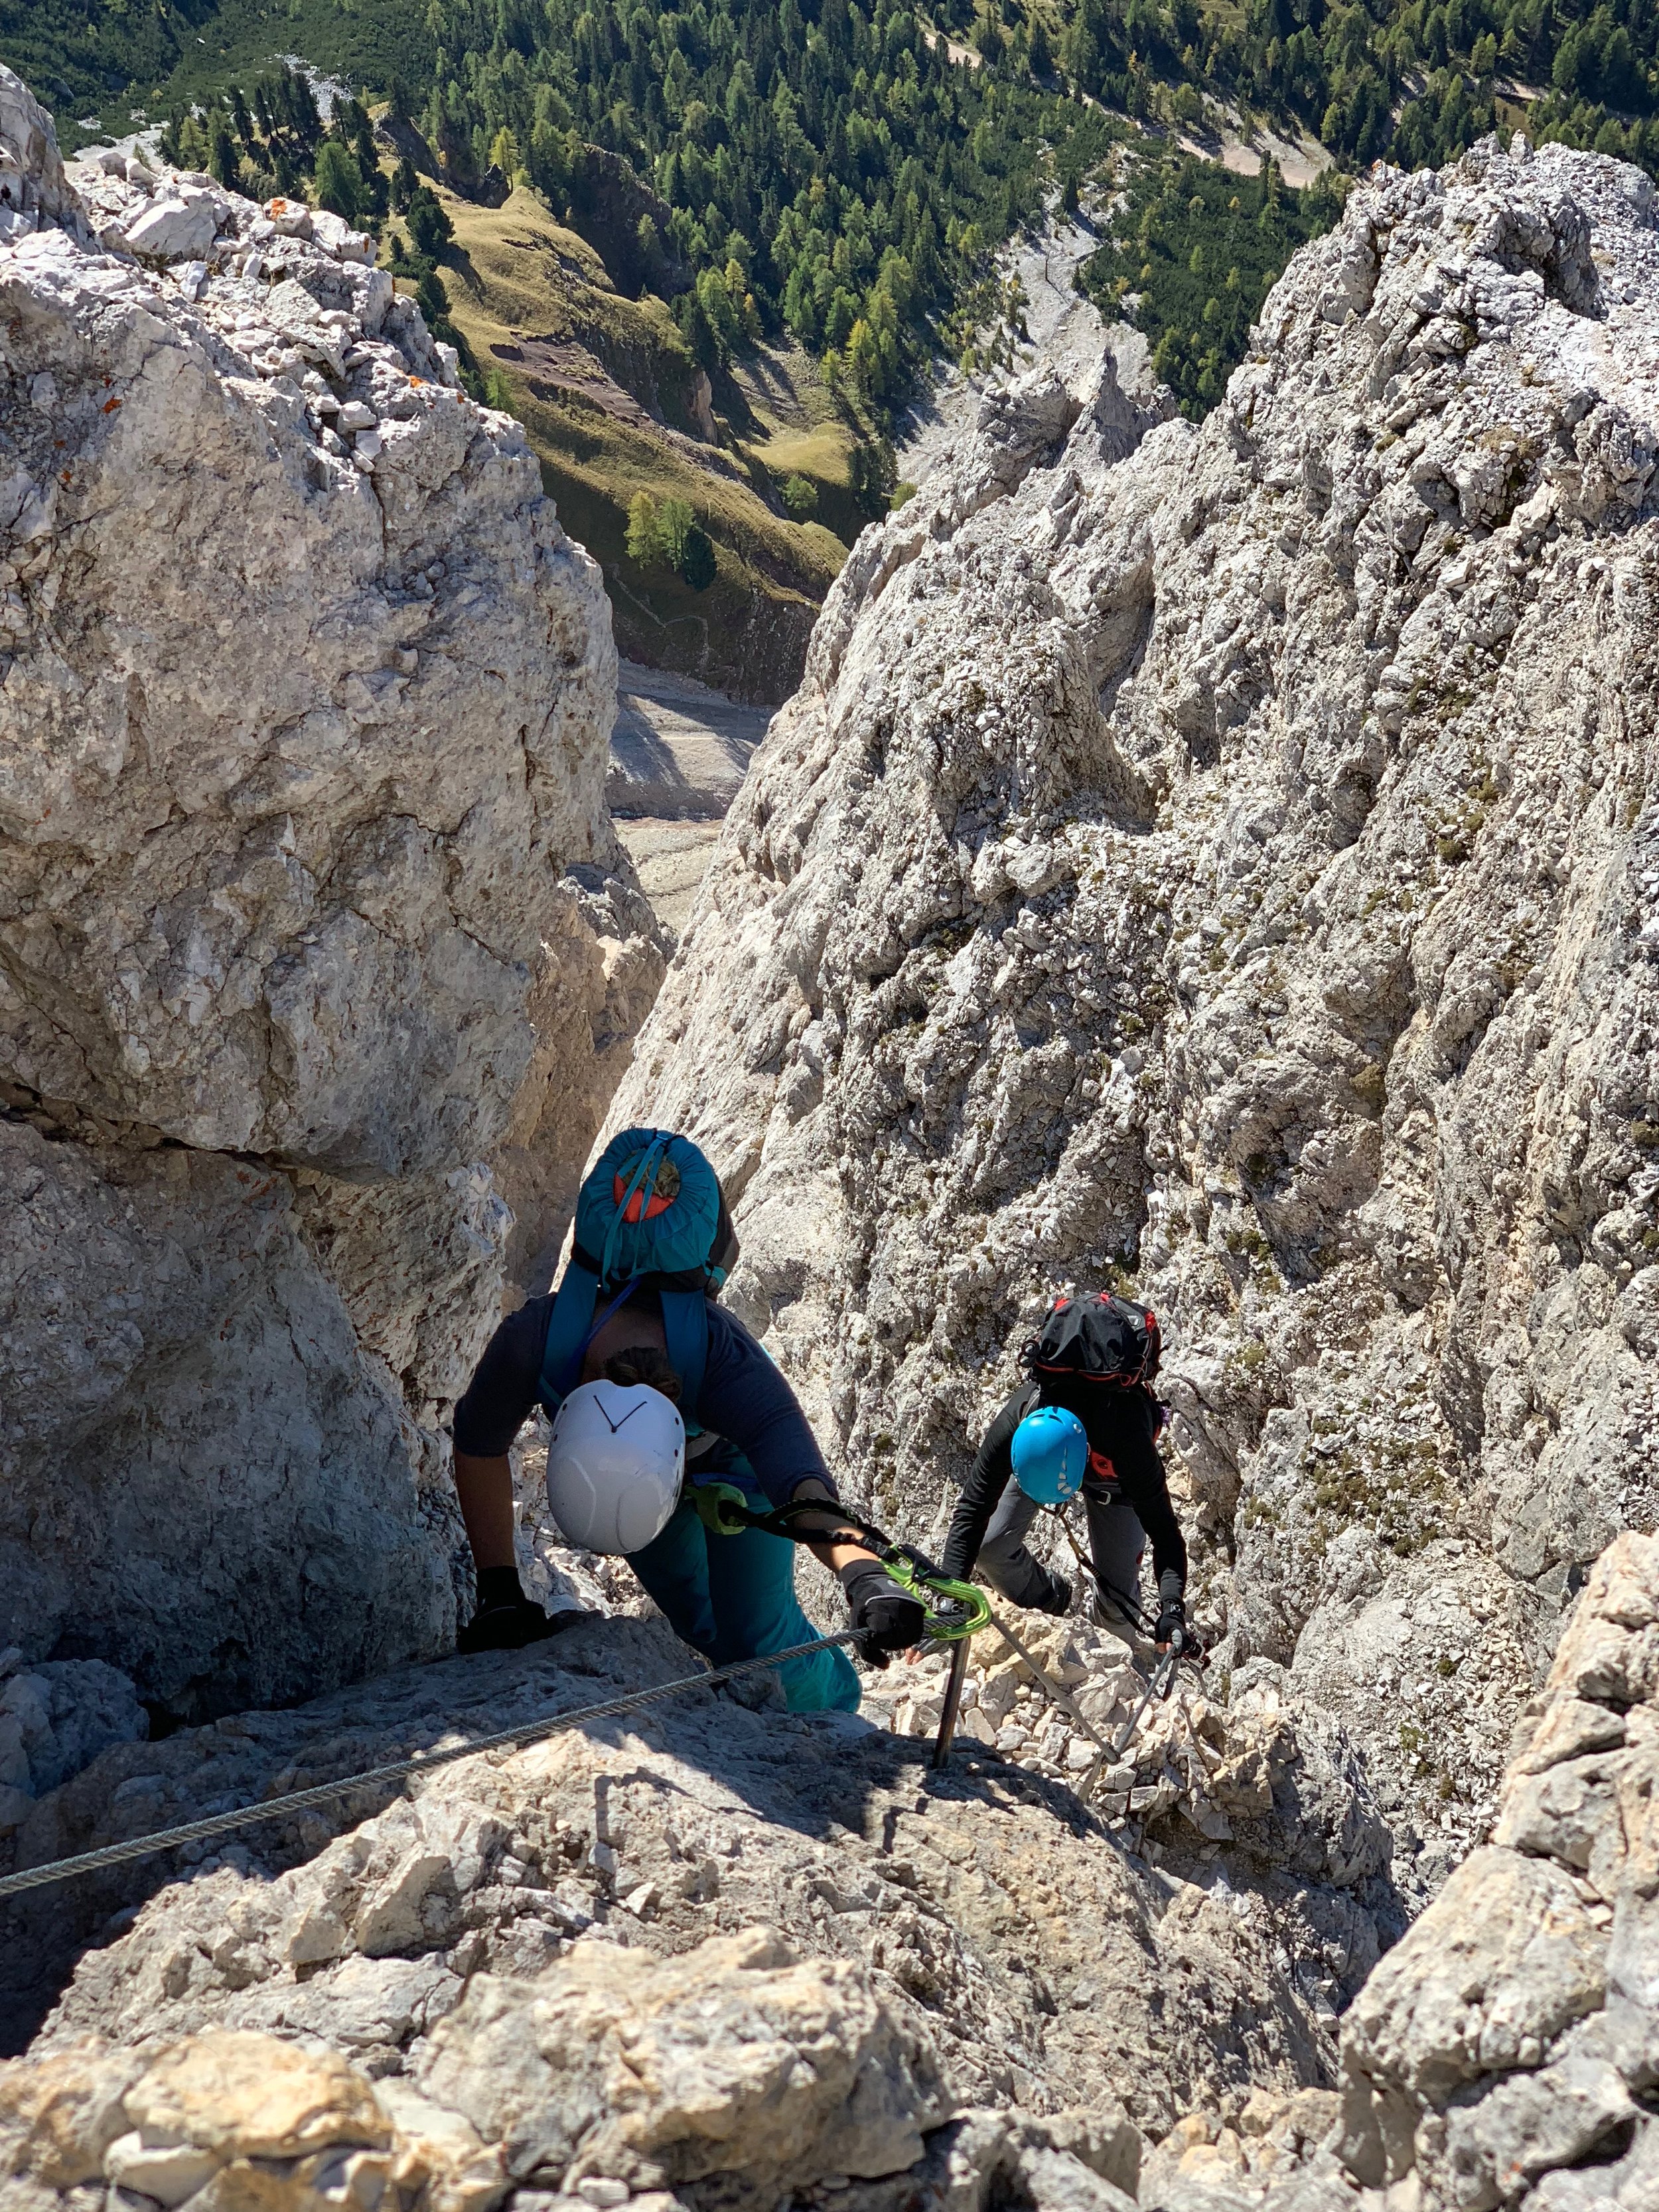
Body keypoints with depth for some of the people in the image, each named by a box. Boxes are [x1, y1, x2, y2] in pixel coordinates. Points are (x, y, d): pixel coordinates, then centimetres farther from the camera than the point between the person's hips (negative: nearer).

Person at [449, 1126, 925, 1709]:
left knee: (758, 1634, -5)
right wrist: (500, 1592, -27)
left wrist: (866, 1578, -80)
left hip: (731, 1460, -2)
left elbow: (803, 1487, -60)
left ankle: (839, 1719, 25)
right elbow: (478, 1448, -24)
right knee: (697, 1624, 13)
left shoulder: (726, 1360, -48)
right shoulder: (531, 1340, -44)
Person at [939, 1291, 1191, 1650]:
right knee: (989, 1546, -15)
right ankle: (1050, 1601, 15)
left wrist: (1172, 1608, -53)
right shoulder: (1011, 1425, -43)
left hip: (1110, 1475, -2)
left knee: (1119, 1599, -6)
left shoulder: (1127, 1442, -47)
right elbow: (971, 1513, -35)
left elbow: (1164, 1532, -39)